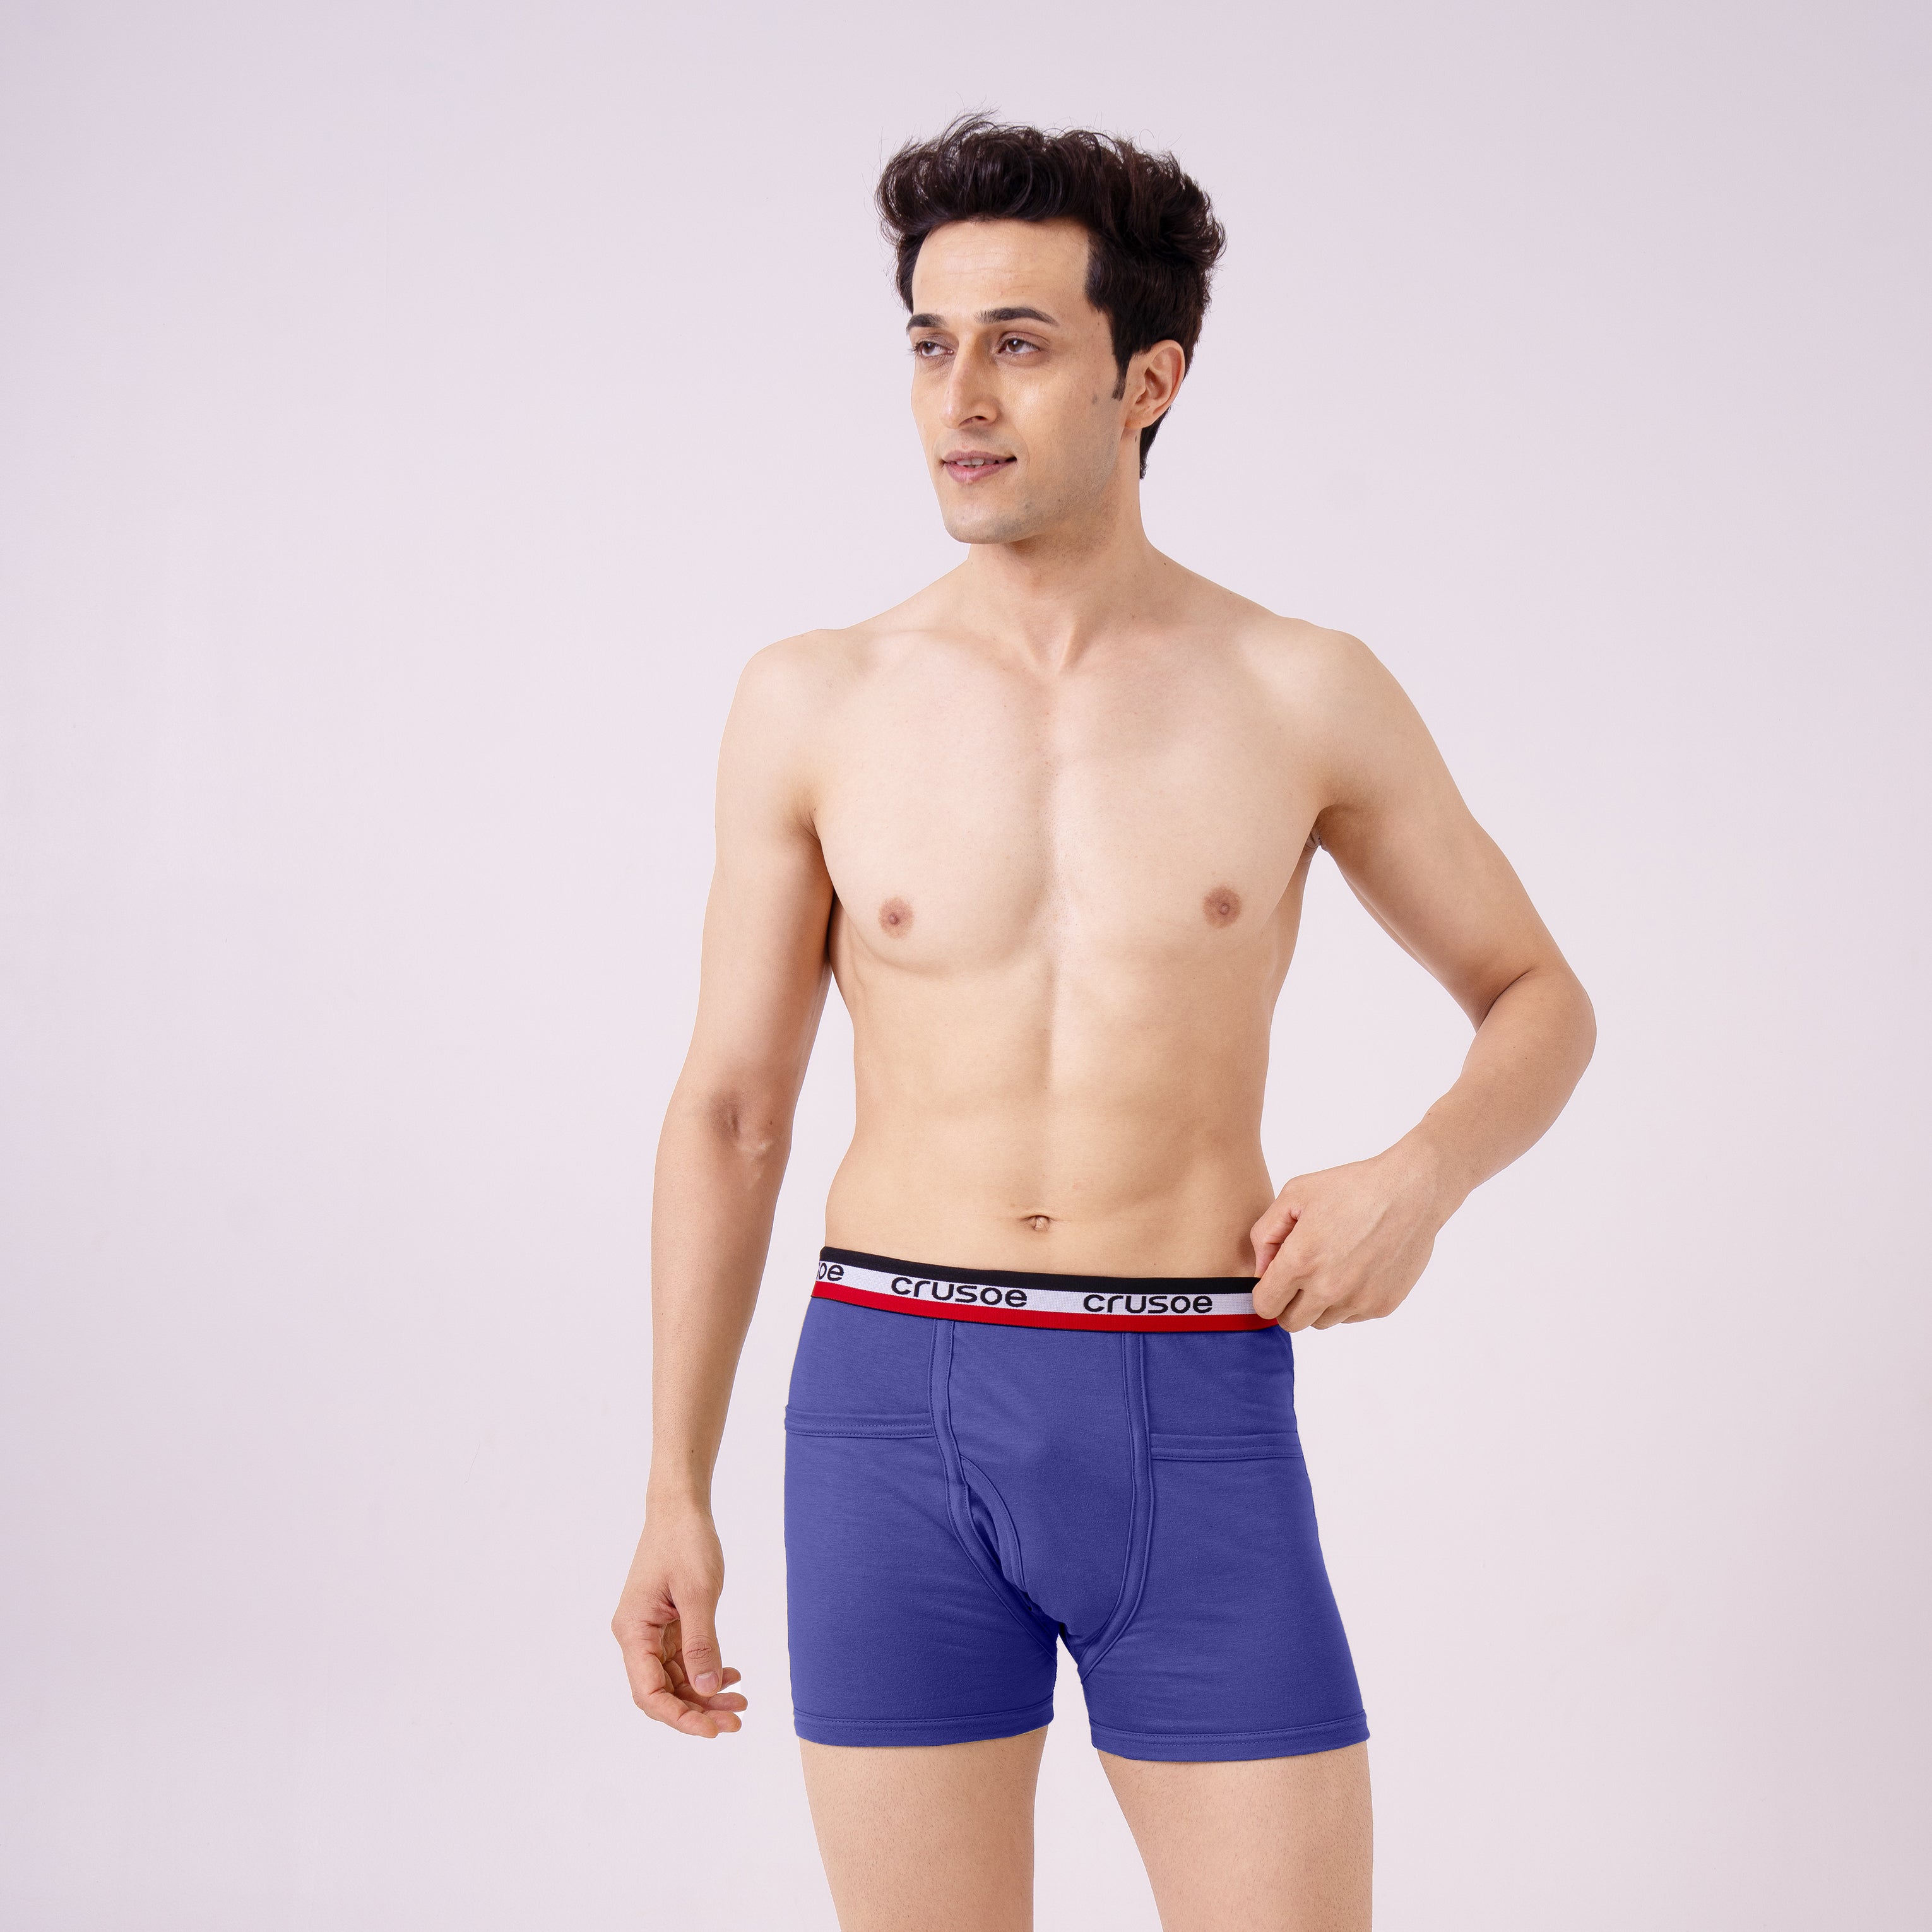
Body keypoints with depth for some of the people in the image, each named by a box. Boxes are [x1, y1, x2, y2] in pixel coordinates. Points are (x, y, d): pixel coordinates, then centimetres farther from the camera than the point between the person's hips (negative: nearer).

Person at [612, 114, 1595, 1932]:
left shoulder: (1303, 692, 0)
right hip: (891, 1414, 1)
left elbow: (1541, 1000, 11)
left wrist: (1420, 1175, -11)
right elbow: (728, 1110, 8)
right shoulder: (812, 705, 2)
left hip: (1195, 1432, 0)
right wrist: (673, 1495, 6)